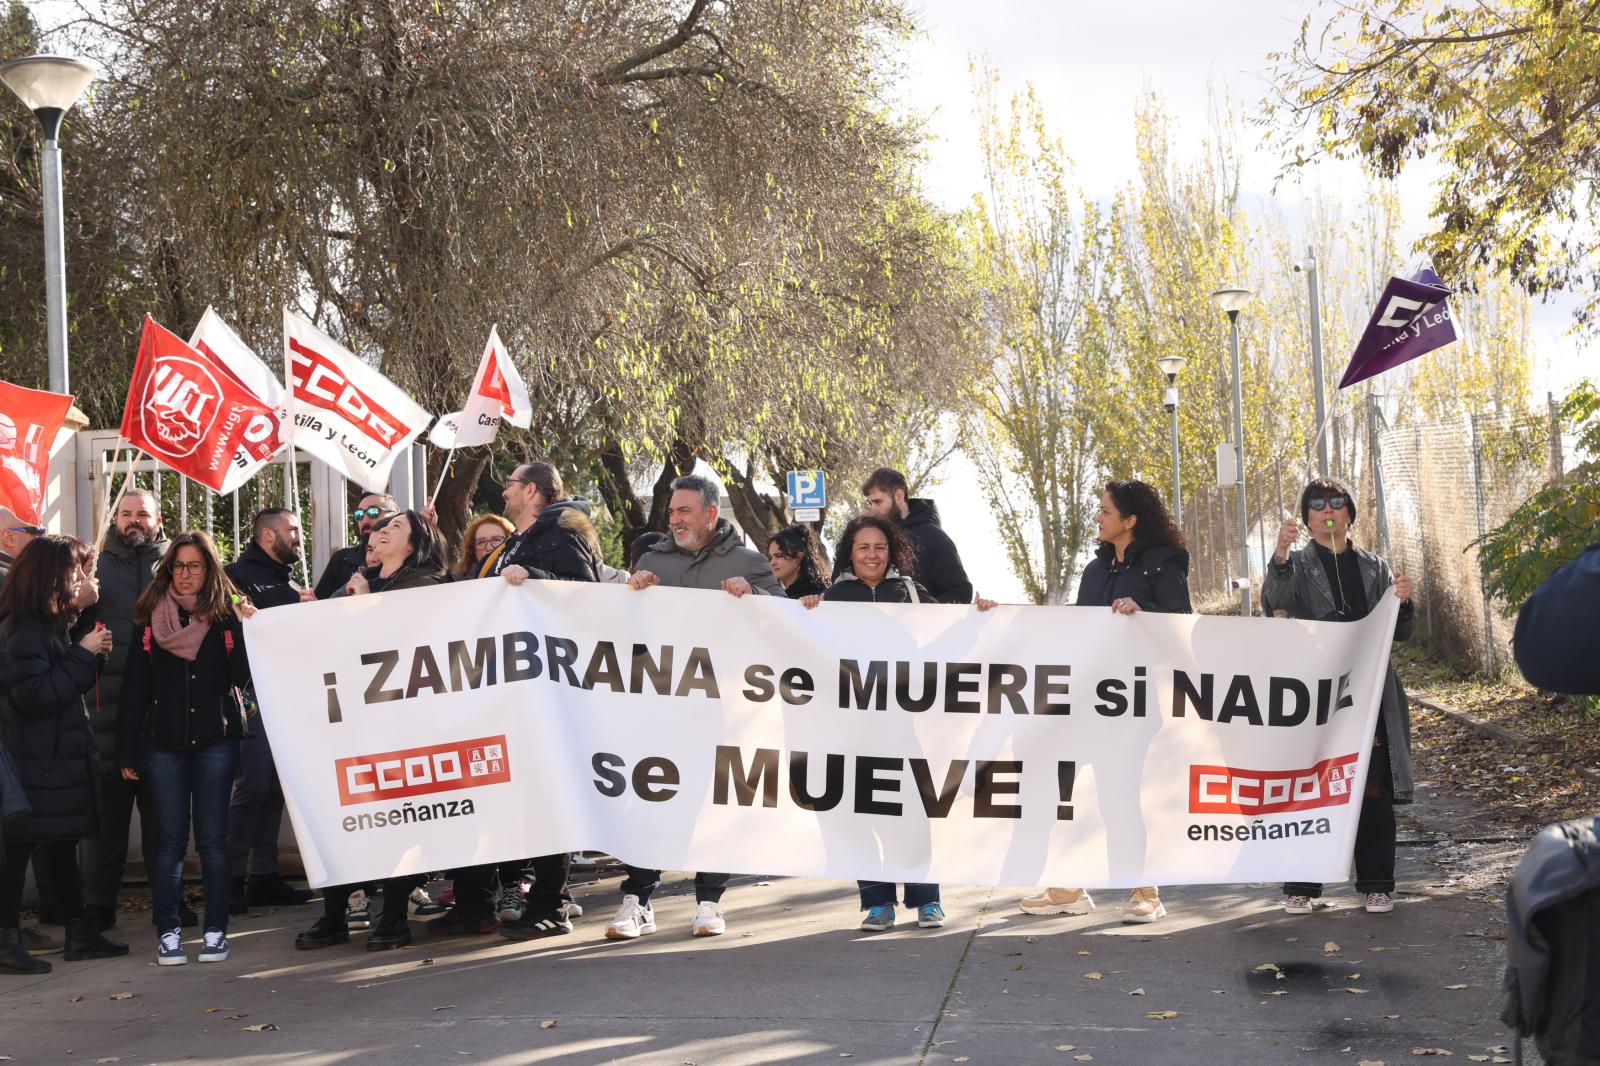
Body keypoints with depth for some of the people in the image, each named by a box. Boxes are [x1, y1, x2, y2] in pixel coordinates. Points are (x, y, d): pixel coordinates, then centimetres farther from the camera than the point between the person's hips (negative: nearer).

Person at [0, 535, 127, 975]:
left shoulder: (53, 623, 14)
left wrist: (92, 652, 3)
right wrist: (83, 655, -19)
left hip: (59, 756, 10)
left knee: (62, 843, 13)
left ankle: (79, 934, 19)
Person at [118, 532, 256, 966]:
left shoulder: (226, 616, 3)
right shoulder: (150, 619, 5)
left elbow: (240, 678, -4)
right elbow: (135, 690, 5)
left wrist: (247, 632, -17)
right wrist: (127, 753, 3)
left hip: (216, 741, -1)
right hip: (164, 744, 1)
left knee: (212, 837, 2)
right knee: (169, 840, 2)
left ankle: (215, 930, 8)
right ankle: (168, 933, 6)